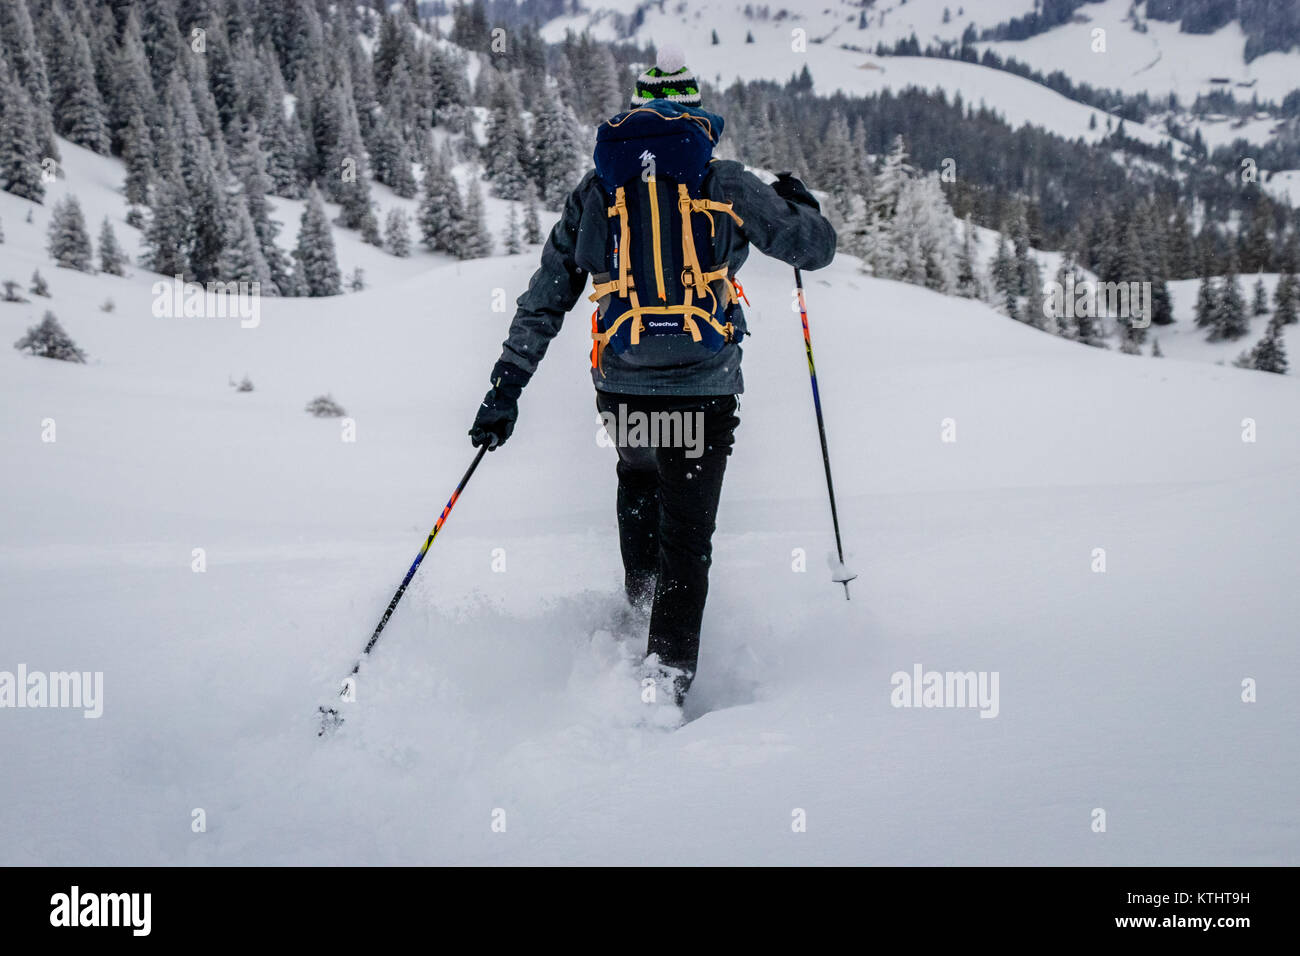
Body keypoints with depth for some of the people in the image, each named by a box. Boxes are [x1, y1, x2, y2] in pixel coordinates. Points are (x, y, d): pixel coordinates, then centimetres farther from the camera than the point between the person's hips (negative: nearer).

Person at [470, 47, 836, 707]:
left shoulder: (595, 188, 8)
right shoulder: (725, 184, 0)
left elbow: (544, 300, 8)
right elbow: (816, 248, 6)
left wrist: (505, 389, 11)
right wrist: (798, 201, 29)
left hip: (620, 388, 3)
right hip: (703, 389, -3)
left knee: (637, 480, 34)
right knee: (687, 536, 7)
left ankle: (643, 599, 37)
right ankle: (666, 675, -1)